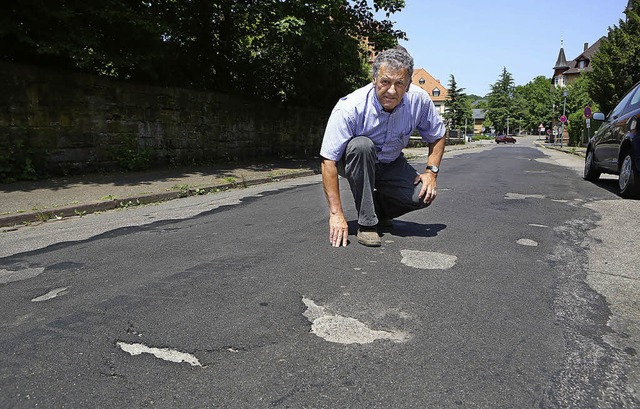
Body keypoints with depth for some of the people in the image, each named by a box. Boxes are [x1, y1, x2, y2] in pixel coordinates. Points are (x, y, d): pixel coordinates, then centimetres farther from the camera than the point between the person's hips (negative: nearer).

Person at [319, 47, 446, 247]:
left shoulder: (419, 100, -18)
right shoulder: (350, 108, -31)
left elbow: (437, 136, 1)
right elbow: (329, 161, -30)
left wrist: (432, 171, -14)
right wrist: (336, 213, -33)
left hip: (390, 164, 3)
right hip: (354, 162, -3)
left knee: (423, 195, -23)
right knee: (362, 145, -38)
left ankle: (379, 209, 9)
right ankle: (366, 223, -26)